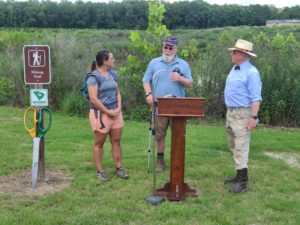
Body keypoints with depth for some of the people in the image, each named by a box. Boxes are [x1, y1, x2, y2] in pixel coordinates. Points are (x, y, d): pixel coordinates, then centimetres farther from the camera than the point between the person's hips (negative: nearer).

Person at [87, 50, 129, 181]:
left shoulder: (112, 73, 10)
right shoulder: (94, 76, -13)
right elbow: (93, 99, -18)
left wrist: (118, 108, -1)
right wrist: (108, 112, -14)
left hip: (115, 113, 7)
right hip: (100, 113, -7)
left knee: (116, 141, 9)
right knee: (99, 143, 4)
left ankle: (119, 168, 18)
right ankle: (100, 171, 13)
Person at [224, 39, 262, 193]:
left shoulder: (251, 72, -16)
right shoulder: (235, 69, 12)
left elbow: (256, 98, -19)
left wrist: (253, 117, -24)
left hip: (242, 114, -10)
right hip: (230, 112, 10)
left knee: (241, 147, -9)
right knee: (233, 146, 16)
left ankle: (242, 182, -4)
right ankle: (239, 175, 28)